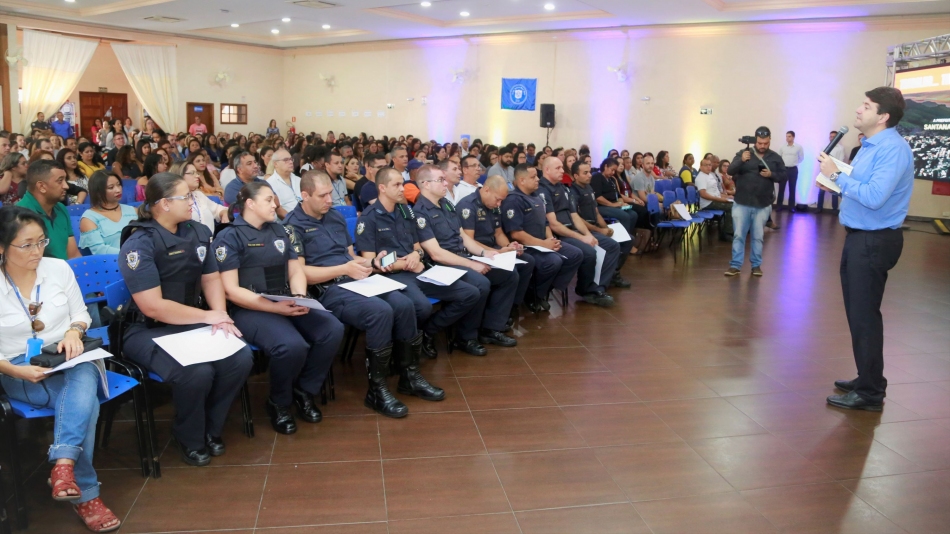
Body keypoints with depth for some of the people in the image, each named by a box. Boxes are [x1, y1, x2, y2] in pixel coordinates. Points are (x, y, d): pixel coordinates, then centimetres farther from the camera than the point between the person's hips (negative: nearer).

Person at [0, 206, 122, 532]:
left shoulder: (59, 269, 1)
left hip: (68, 359, 3)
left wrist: (74, 332, -10)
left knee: (82, 382, -35)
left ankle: (63, 465, -43)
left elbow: (81, 314, 12)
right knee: (84, 402, -29)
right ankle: (85, 495, -21)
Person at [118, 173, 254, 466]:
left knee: (241, 358, -20)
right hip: (148, 331, -6)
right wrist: (208, 316, -17)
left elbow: (211, 278, 10)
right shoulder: (139, 244, -15)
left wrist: (221, 316, -9)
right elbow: (153, 307, -21)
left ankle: (211, 428, 5)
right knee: (198, 372, -32)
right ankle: (190, 439, -1)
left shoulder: (197, 232, 6)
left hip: (193, 323, 6)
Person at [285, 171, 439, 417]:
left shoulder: (336, 216, 18)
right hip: (326, 290, -7)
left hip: (356, 282, 7)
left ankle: (409, 375, -1)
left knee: (404, 304, -18)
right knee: (381, 311, -31)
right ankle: (376, 390, -17)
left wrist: (371, 261, 2)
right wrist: (344, 269, -17)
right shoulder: (293, 225, -4)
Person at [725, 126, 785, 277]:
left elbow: (783, 176, 6)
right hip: (741, 203, -1)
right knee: (738, 235, 2)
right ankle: (735, 265, 8)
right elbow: (730, 171, -11)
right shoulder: (743, 153, -2)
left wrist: (771, 174, -15)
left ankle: (756, 265, 20)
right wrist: (741, 160, -29)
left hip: (763, 205, 1)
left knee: (758, 237, 10)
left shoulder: (776, 158, 4)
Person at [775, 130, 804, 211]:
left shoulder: (798, 147, -2)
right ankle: (779, 205, 9)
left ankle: (791, 207, 11)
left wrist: (794, 163, 6)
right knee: (781, 188, 3)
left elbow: (801, 158, 8)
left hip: (793, 170, -1)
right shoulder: (782, 147, 0)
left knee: (792, 189, 5)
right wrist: (781, 164, 3)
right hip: (783, 169, 1)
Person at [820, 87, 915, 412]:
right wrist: (836, 184, 6)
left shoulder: (892, 148, -18)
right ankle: (867, 378, 29)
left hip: (874, 242, -10)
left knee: (864, 315, -4)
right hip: (860, 238, 10)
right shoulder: (871, 146, 14)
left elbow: (873, 197, -27)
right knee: (858, 312, 17)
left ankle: (870, 393, 6)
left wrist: (836, 176, -18)